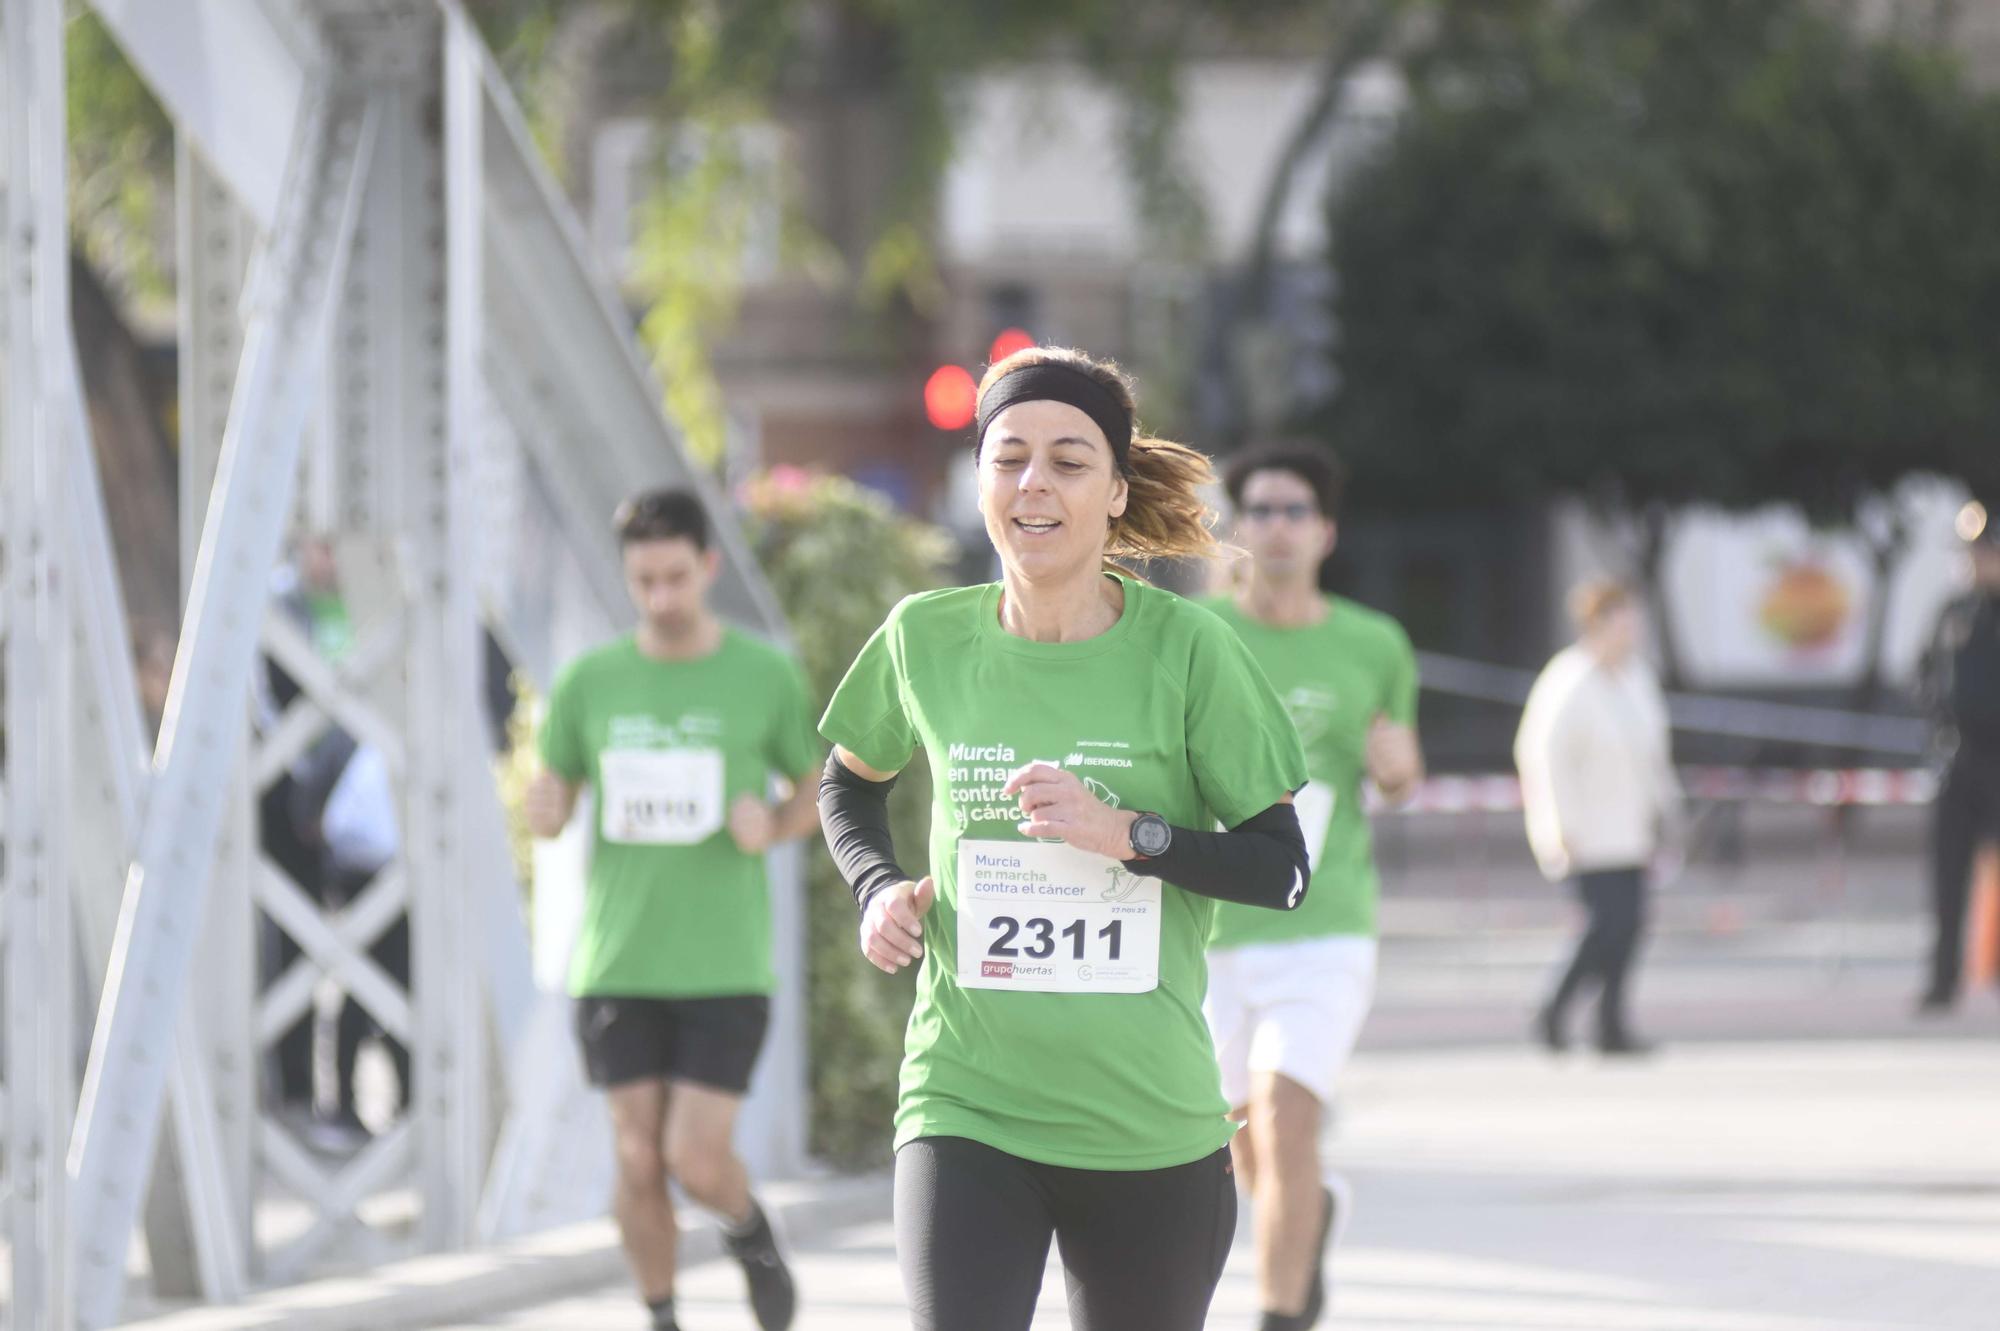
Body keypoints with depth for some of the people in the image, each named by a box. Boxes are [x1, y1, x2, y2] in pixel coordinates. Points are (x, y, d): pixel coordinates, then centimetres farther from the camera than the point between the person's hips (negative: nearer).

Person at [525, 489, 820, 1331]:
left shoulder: (766, 677, -1)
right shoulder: (589, 683, 3)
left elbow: (818, 793, 10)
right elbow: (553, 804, 13)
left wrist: (772, 828, -12)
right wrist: (543, 811, -12)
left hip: (725, 968, -2)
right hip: (619, 967, 2)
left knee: (697, 1162, -8)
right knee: (639, 1161, 0)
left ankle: (750, 1232, 25)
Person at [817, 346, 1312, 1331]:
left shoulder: (1185, 650, -6)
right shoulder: (926, 639, 1)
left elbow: (1283, 870, -3)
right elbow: (849, 782, 22)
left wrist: (1129, 834, -17)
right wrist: (879, 888, 3)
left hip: (1150, 1127, 0)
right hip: (966, 1106, 0)